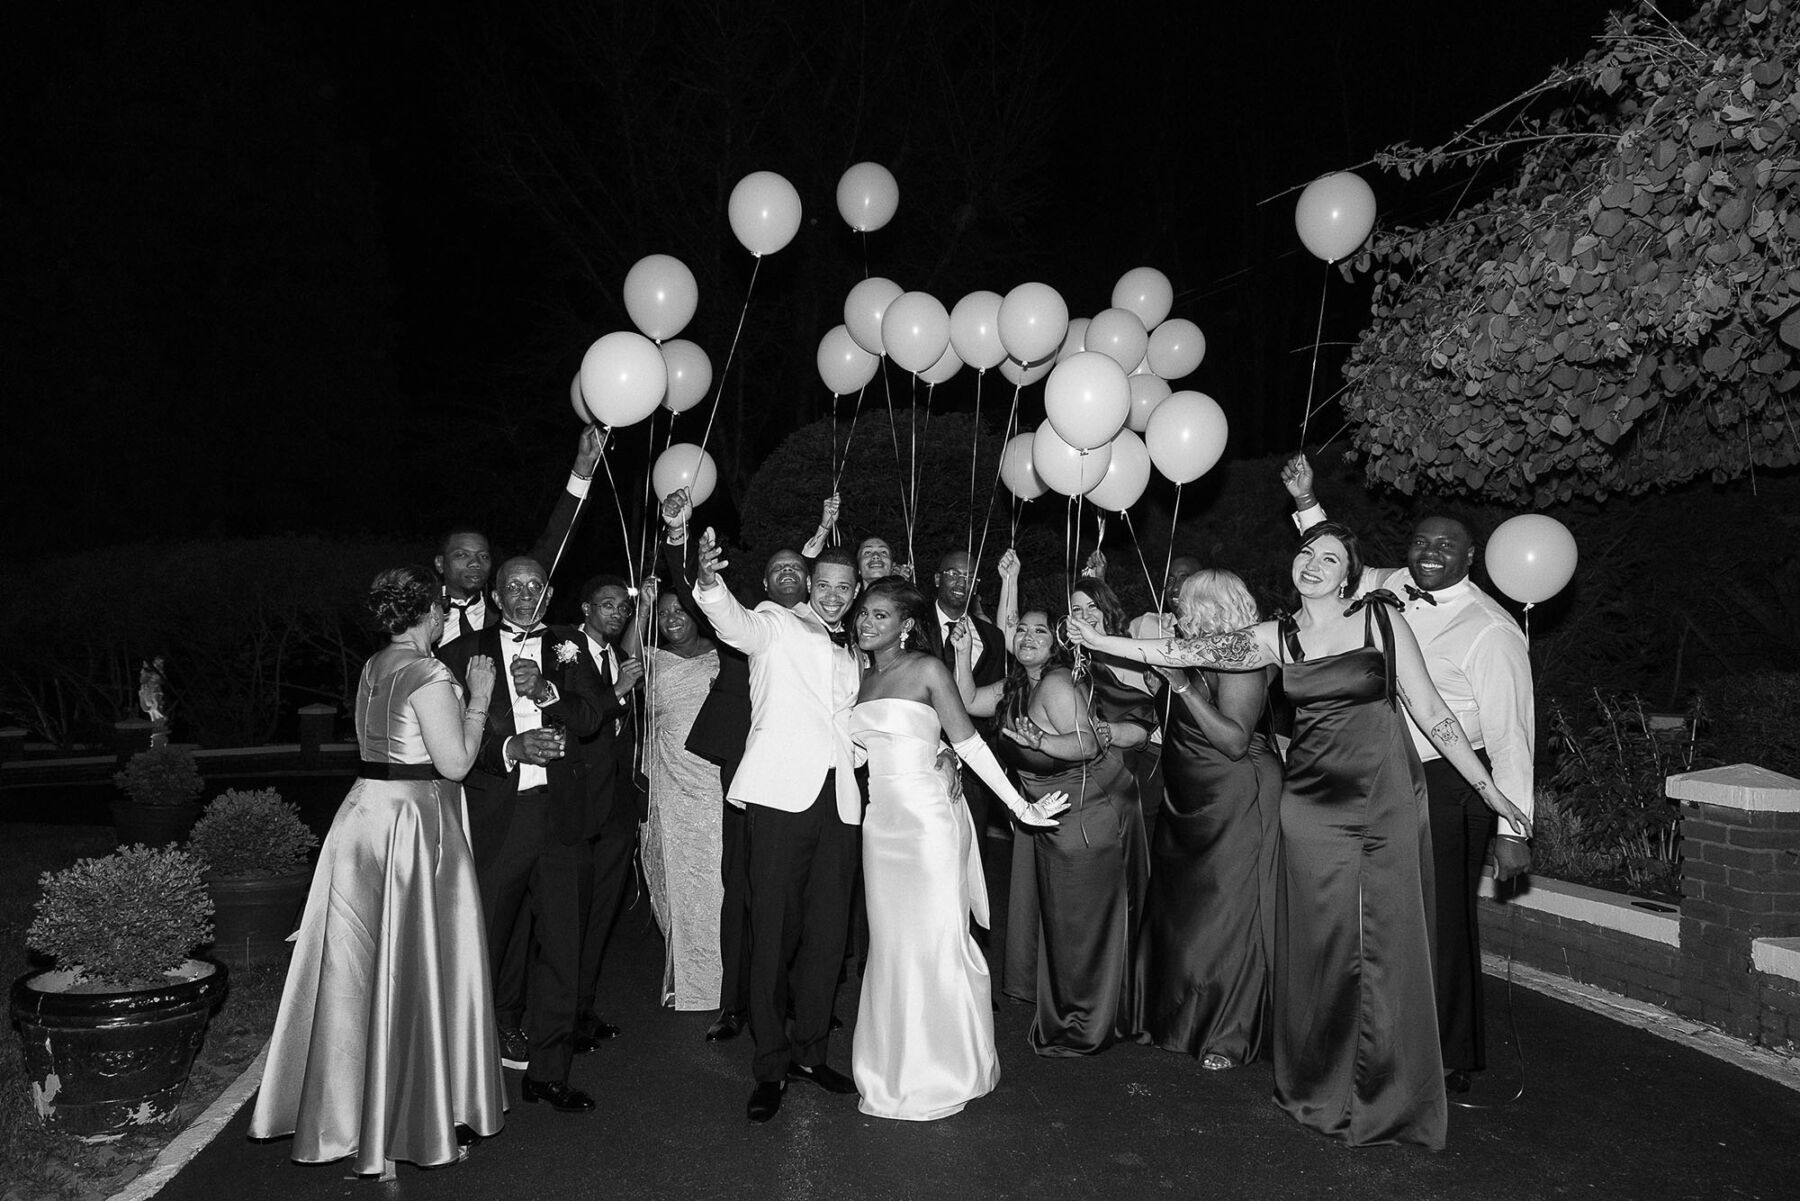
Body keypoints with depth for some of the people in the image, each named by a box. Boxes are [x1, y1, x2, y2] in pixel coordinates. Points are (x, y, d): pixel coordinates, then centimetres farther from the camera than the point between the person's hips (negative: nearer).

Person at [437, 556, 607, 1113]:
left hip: (560, 812, 2)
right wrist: (510, 748, -17)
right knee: (482, 942, 4)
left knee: (560, 943, 5)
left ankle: (547, 1071, 16)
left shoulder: (568, 647, 14)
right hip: (494, 813, -2)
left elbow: (592, 716, 2)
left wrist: (545, 691, -13)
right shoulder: (463, 653, 6)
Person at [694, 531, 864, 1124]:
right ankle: (770, 1066, 7)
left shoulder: (851, 657, 22)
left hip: (838, 801, 6)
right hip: (783, 793, -5)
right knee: (773, 931, -3)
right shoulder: (776, 625, 4)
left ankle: (810, 1050, 22)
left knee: (827, 931, 8)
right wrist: (710, 581, -40)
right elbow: (736, 623, -19)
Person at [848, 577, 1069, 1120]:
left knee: (935, 944, 0)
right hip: (880, 824, 6)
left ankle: (943, 1073, 15)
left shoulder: (927, 669, -5)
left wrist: (1019, 805, -8)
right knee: (890, 946, 10)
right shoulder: (860, 678, 12)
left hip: (927, 819, -5)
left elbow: (968, 743, -6)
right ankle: (896, 1069, 22)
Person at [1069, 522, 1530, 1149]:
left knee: (1385, 948, 3)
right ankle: (1321, 1089, 25)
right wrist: (1105, 642, -9)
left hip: (1386, 799, -1)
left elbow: (1430, 710, 2)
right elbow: (1199, 650, -3)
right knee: (1321, 948, 6)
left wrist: (1488, 786, 2)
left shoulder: (1382, 621, -1)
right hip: (1312, 804, 2)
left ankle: (1390, 1099, 20)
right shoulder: (1275, 637, 5)